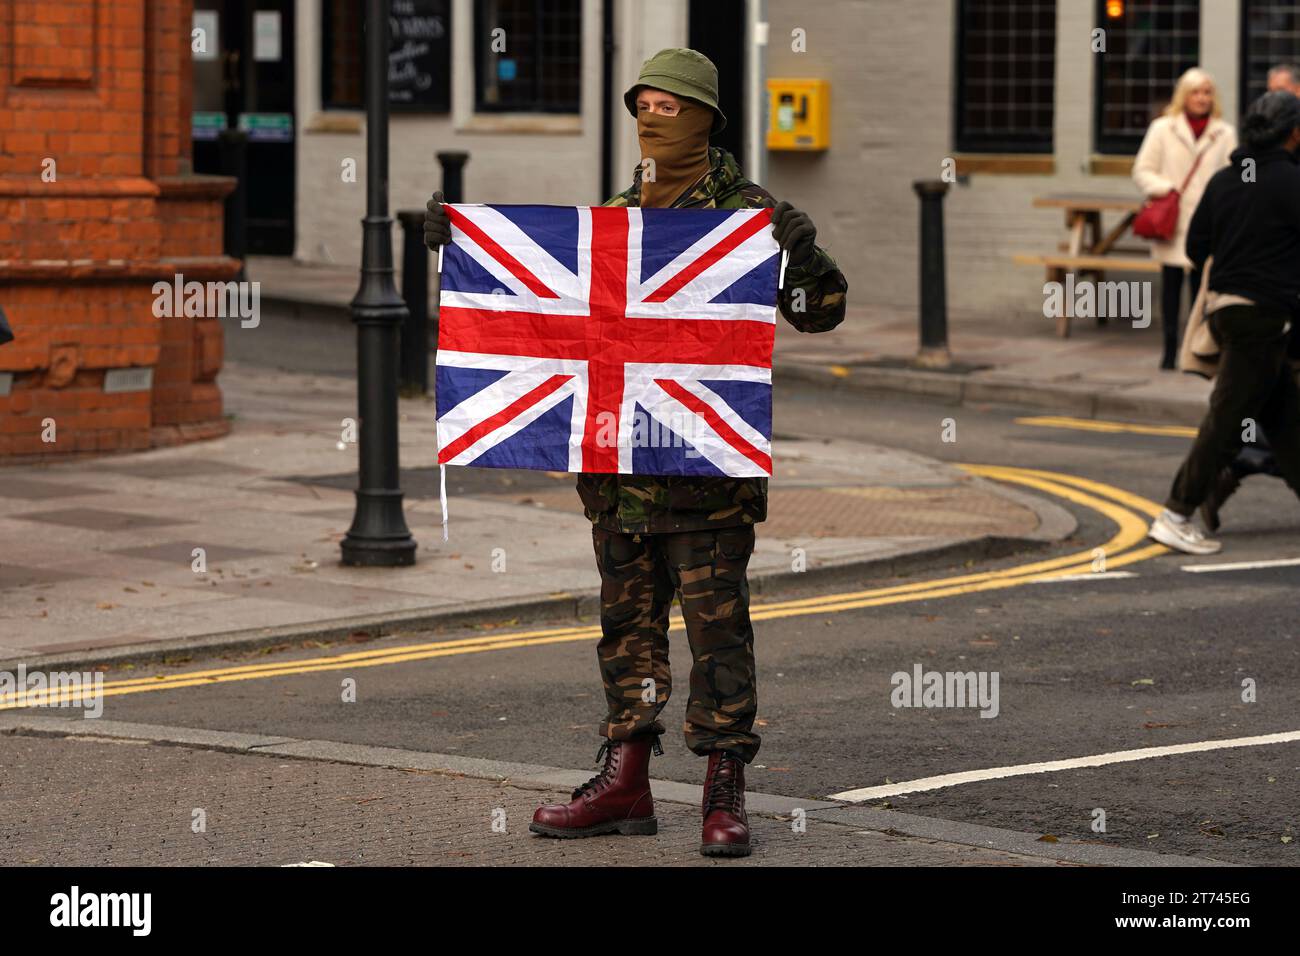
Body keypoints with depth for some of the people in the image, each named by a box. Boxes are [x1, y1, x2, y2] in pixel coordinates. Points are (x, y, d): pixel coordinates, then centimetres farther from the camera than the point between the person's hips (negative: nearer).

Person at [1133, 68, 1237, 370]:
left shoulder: (1225, 134, 8)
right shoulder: (1163, 129, 6)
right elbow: (1142, 170, 7)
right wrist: (1162, 188, -11)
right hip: (1172, 222, 0)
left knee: (1202, 286, -3)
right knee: (1171, 284, 4)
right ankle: (1170, 349, 12)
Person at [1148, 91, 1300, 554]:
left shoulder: (1222, 180, 7)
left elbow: (1196, 247, 11)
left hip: (1223, 304, 8)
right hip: (1261, 312, -8)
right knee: (1228, 419, -5)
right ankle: (1175, 516, -6)